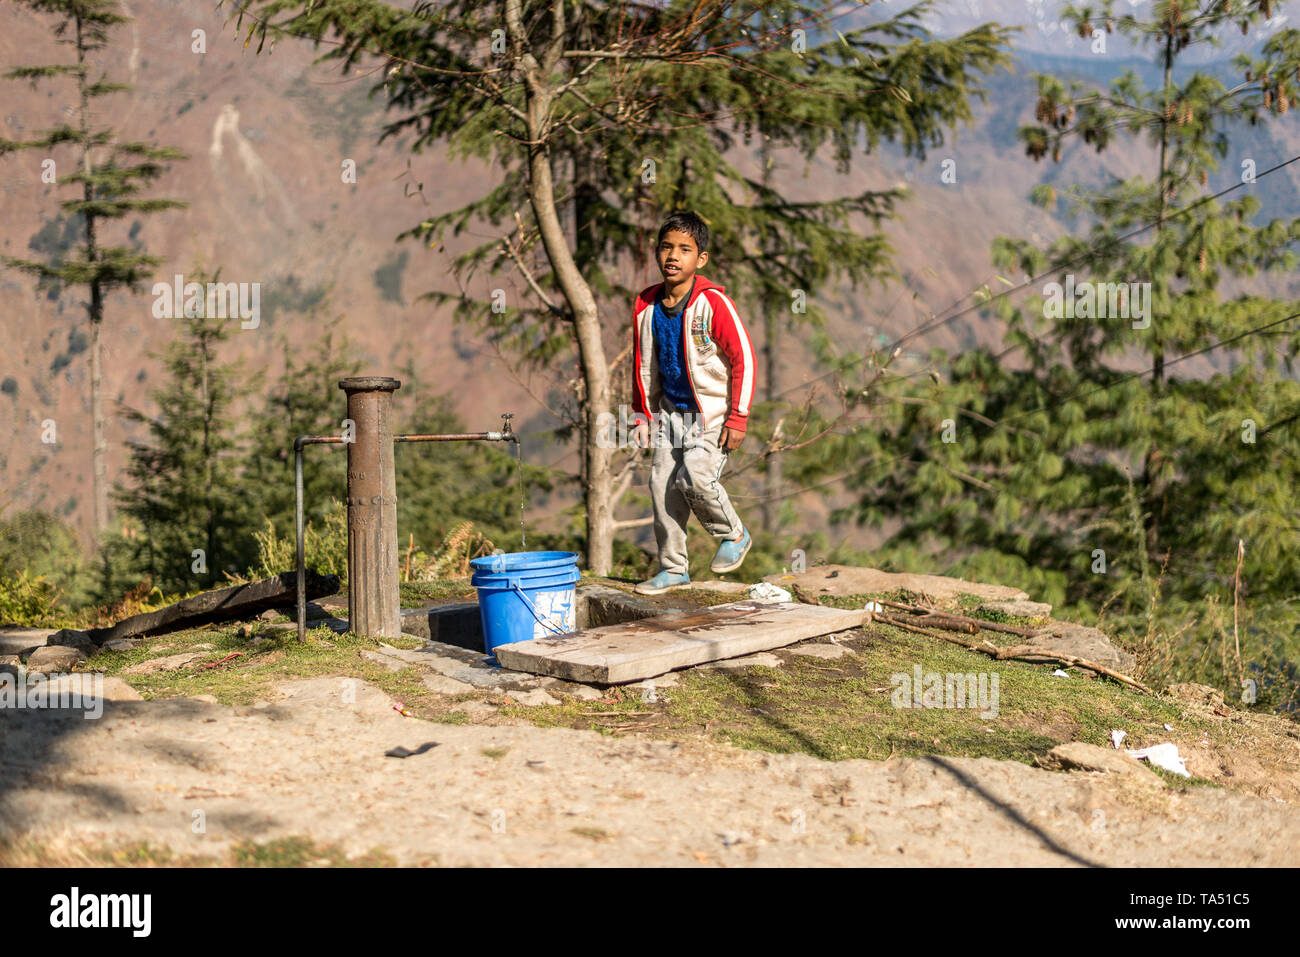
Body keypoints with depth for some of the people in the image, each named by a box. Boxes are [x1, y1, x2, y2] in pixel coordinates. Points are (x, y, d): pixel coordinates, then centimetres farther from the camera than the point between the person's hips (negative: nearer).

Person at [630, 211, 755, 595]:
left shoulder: (713, 302, -17)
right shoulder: (646, 305, 0)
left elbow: (743, 358, -13)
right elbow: (643, 364, 13)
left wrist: (737, 418, -14)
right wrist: (643, 415, 12)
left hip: (713, 412, -6)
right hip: (672, 411, 6)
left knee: (696, 477, -20)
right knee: (662, 483, 1)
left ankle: (735, 534, 9)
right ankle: (673, 569, 15)